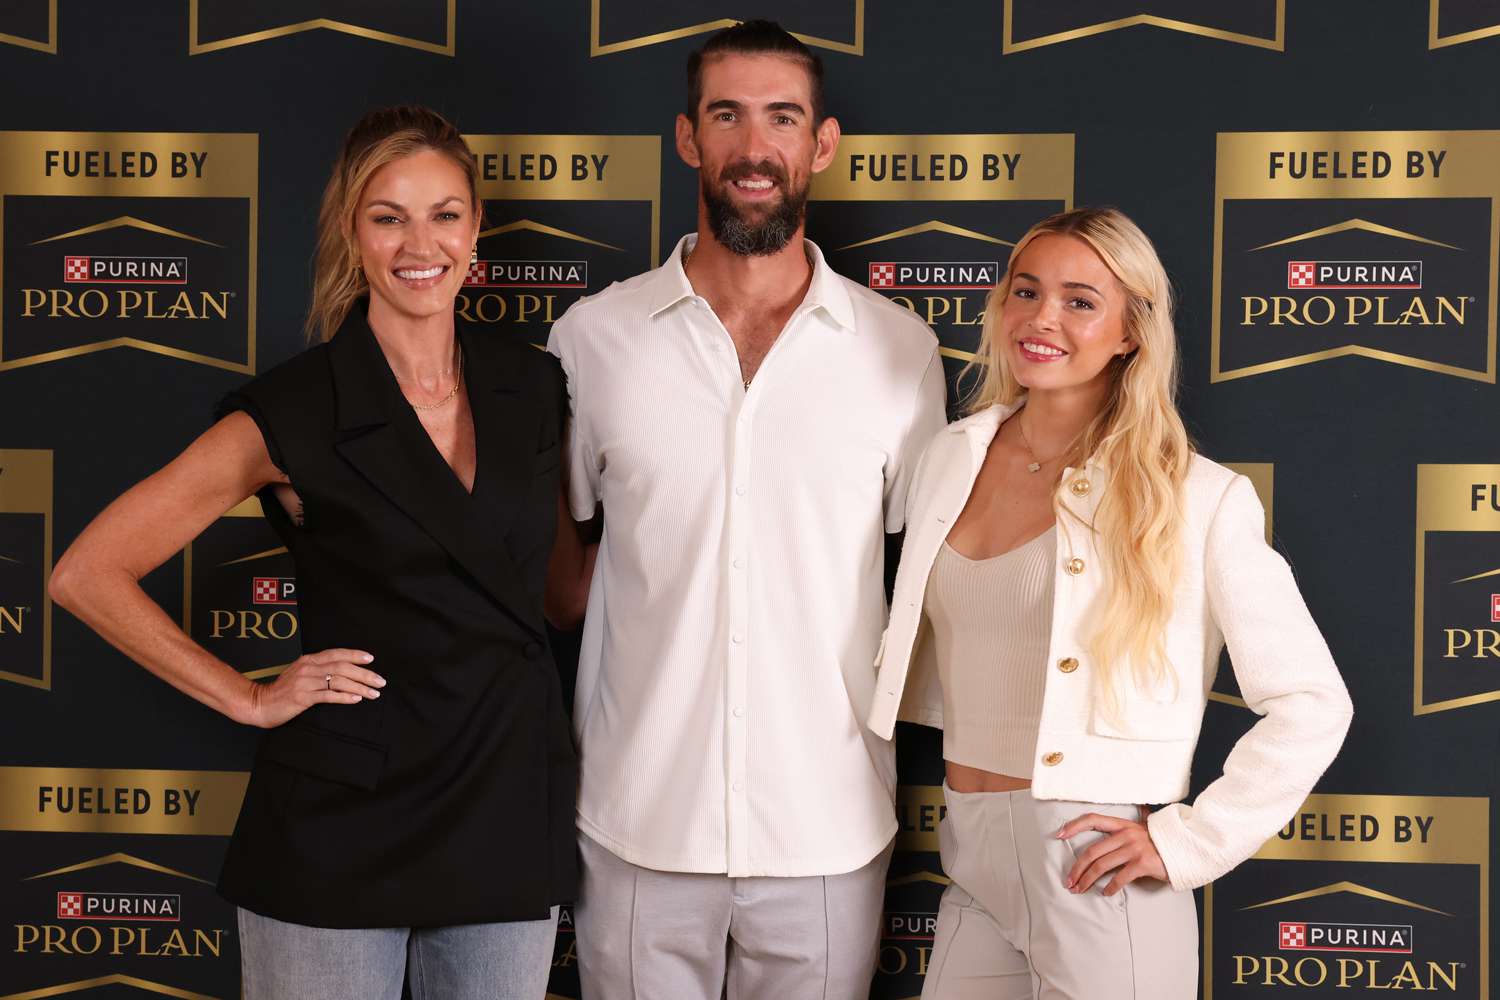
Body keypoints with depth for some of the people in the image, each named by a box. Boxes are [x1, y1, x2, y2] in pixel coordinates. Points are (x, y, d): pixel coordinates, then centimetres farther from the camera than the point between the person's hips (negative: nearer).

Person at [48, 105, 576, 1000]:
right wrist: (248, 699, -7)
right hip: (341, 834, -3)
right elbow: (88, 575, -7)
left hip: (511, 822, 4)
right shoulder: (294, 414, -9)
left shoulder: (533, 389, 3)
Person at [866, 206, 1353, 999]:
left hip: (1095, 878, -5)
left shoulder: (1195, 500, -10)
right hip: (971, 859, 5)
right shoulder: (950, 460, 4)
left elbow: (1310, 706, -8)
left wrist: (1185, 842, -11)